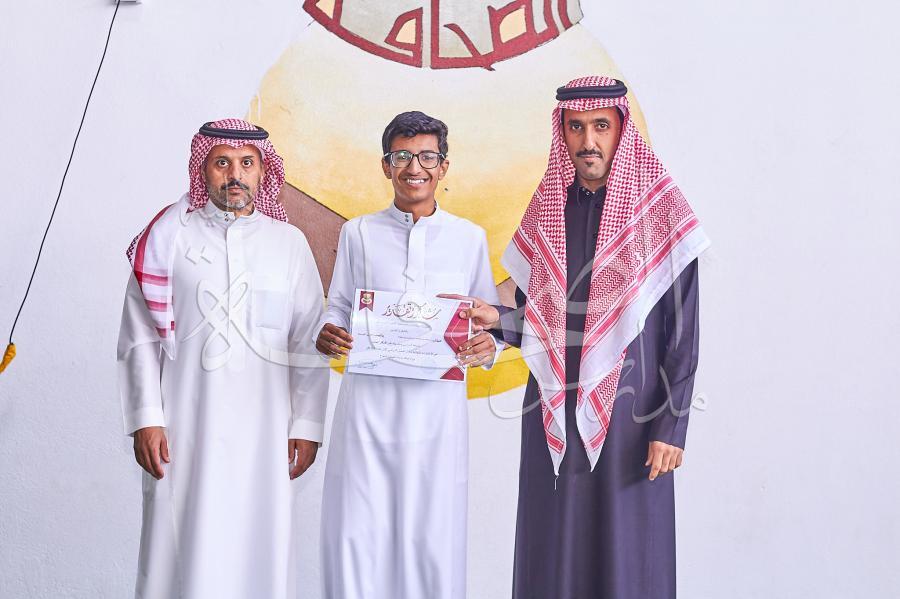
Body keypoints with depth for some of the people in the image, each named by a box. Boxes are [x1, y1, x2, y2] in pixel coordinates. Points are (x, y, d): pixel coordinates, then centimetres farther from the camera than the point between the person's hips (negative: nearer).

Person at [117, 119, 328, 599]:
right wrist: (146, 419, -5)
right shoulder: (169, 236, 5)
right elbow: (139, 336, 2)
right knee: (183, 546, -1)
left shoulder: (289, 243, 8)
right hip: (185, 424, -1)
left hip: (263, 428, 1)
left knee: (259, 549, 2)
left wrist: (306, 428, 2)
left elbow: (308, 344, 7)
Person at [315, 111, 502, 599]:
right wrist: (325, 336, -13)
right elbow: (338, 309, 9)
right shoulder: (358, 233, 10)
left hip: (438, 404, 0)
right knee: (357, 534, -1)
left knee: (434, 536, 1)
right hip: (368, 399, 0)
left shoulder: (469, 238, 9)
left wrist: (487, 348, -9)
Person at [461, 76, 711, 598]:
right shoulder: (545, 212, 9)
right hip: (555, 415, 3)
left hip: (629, 416, -3)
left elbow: (684, 332, -4)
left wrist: (671, 428, -9)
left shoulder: (661, 212, -2)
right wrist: (496, 319, -7)